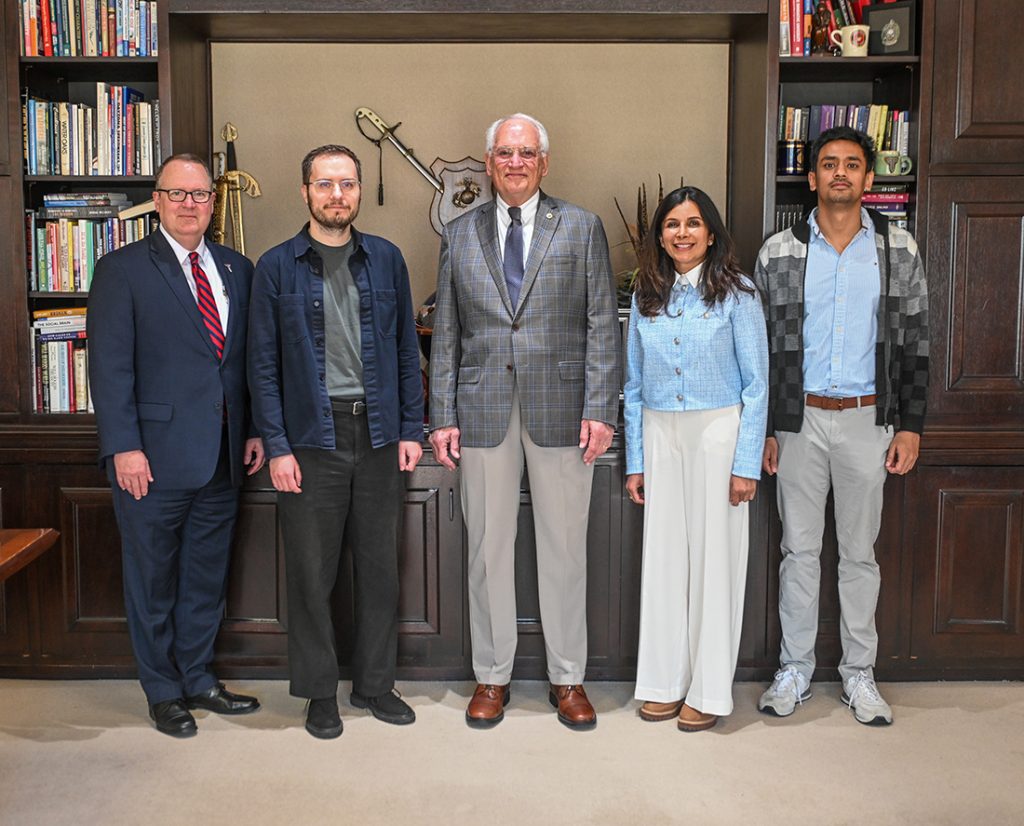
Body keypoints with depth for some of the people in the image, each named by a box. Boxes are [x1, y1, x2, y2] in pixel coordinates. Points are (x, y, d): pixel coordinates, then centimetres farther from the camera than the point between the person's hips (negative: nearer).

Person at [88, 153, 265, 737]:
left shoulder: (237, 269, 11)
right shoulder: (122, 270, -3)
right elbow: (110, 365, -9)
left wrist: (255, 430, 6)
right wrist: (124, 447, -15)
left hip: (222, 457, 5)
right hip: (155, 455, -4)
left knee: (207, 576, 15)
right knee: (153, 578, 9)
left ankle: (199, 678, 30)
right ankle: (163, 691, 24)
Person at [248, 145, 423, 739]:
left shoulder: (386, 260, 7)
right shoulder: (277, 267, 0)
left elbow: (406, 349, 9)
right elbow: (264, 363, -1)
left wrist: (411, 428, 3)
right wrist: (277, 446, -8)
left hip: (378, 434, 2)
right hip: (311, 437, -2)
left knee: (380, 566, 9)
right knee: (312, 571, 5)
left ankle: (376, 683, 25)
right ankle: (320, 692, 21)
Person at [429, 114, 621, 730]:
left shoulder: (583, 228, 5)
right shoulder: (459, 235, 10)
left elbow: (602, 325, 0)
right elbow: (446, 333, 8)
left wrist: (600, 409, -8)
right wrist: (442, 417, 2)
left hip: (561, 407, -1)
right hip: (483, 409, 2)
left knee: (564, 547, 6)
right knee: (489, 547, 8)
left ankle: (568, 678, 21)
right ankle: (492, 676, 23)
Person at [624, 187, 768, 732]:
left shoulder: (736, 294, -3)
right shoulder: (646, 298, 8)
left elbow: (756, 384, -5)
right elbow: (633, 387, 11)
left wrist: (747, 463, -10)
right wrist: (634, 461, 8)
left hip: (718, 432, -4)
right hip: (660, 436, 4)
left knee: (715, 556, 1)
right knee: (663, 556, 6)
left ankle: (709, 691, 13)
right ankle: (665, 681, 19)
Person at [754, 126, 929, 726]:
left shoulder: (899, 250, 1)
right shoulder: (778, 253, 0)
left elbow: (915, 343, 3)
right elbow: (760, 345, 3)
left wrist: (911, 426, -2)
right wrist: (762, 428, -1)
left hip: (868, 419, 0)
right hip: (798, 420, 0)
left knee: (860, 552, 10)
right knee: (800, 549, 8)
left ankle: (860, 674, 23)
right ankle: (795, 671, 20)